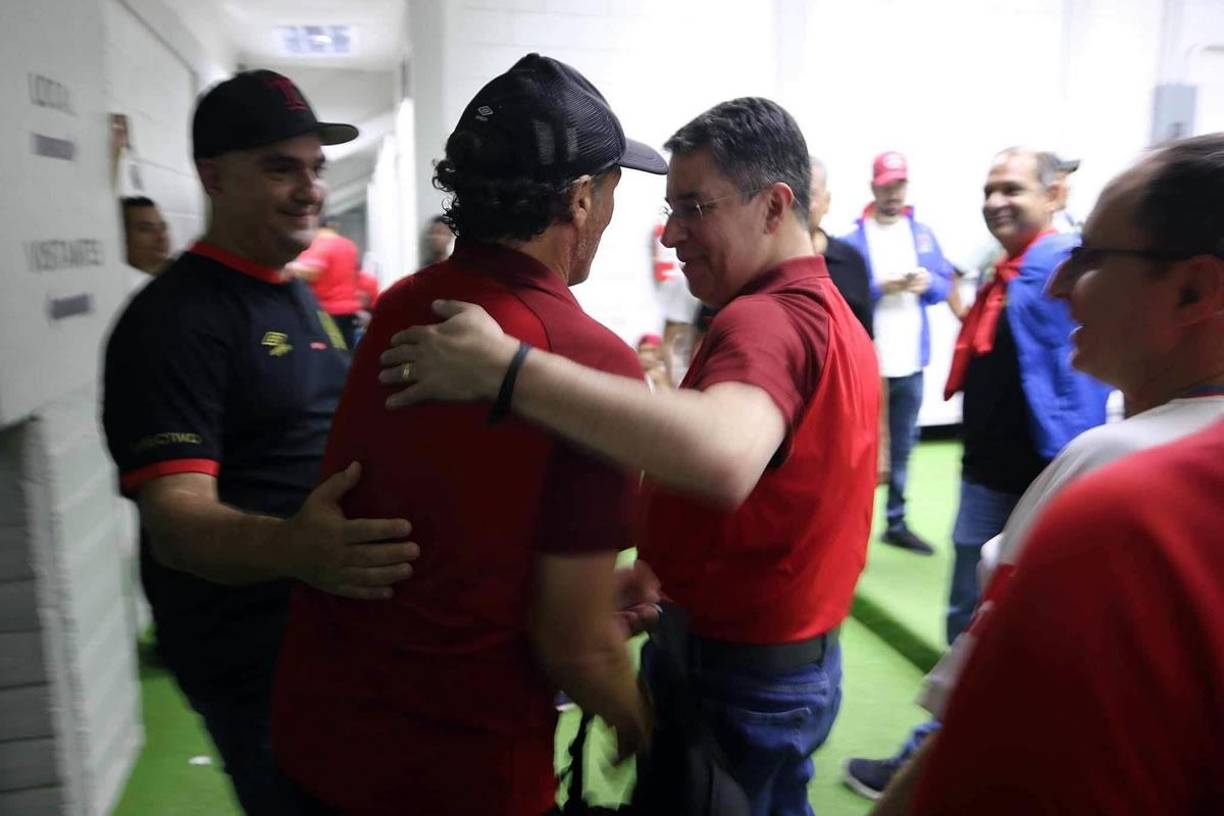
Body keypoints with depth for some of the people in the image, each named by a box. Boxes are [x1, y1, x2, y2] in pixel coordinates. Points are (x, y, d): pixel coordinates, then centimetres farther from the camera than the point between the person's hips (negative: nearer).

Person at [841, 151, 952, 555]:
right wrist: (881, 288, -24)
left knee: (902, 447, 15)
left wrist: (929, 282, -10)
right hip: (866, 363, -5)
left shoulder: (923, 234, 10)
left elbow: (945, 284, 11)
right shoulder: (853, 239, -8)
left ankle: (896, 523, 27)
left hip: (911, 361, 6)